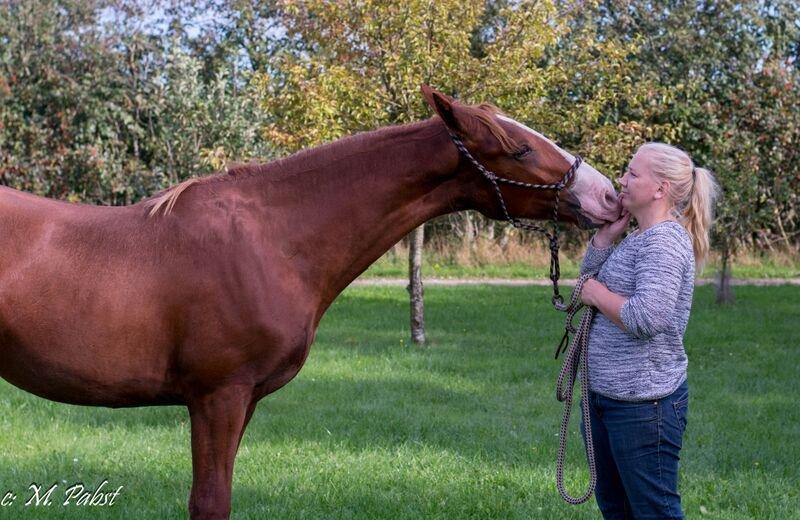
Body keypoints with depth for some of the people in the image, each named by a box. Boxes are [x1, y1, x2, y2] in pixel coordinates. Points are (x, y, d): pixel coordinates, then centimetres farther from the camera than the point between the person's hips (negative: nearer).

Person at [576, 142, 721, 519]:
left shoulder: (664, 241, -18)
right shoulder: (637, 239, 11)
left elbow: (647, 318, -30)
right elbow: (588, 278, 19)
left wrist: (598, 294, -14)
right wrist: (607, 233, 5)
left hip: (643, 404, -10)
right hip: (606, 398, 10)